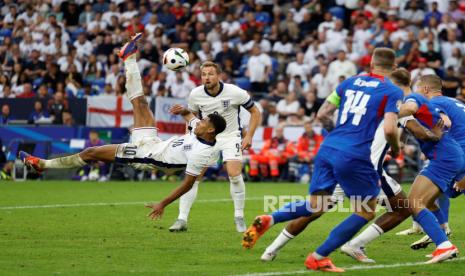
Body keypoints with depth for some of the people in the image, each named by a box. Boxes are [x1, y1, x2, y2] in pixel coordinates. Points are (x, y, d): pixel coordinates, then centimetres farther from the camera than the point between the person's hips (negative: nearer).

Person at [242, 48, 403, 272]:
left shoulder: (350, 82, 15)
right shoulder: (392, 92, -1)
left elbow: (322, 113, 15)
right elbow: (389, 129, -14)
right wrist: (395, 149, 7)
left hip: (328, 150, 6)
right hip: (355, 157, -6)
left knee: (316, 208, 17)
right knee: (366, 212, 11)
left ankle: (268, 220, -7)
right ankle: (319, 257, 5)